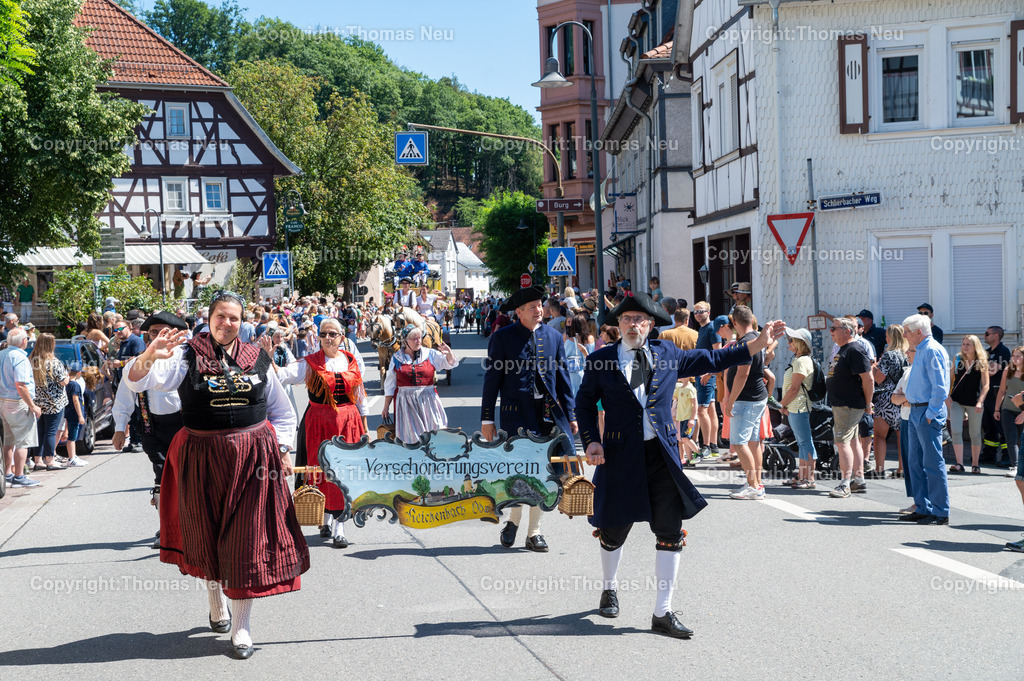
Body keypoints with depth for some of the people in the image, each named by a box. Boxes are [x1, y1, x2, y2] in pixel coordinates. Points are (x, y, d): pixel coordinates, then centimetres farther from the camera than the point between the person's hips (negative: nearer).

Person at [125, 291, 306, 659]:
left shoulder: (257, 359, 6)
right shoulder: (187, 356, -2)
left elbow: (282, 411, 17)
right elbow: (138, 381, -17)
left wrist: (282, 451, 8)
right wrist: (149, 357, -37)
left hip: (252, 458, 1)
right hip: (202, 458, -1)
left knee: (247, 539, -1)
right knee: (207, 535, 12)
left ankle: (241, 626, 8)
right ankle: (216, 599, 39)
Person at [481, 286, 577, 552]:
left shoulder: (554, 337, 9)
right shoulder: (502, 337, -1)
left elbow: (562, 378, 13)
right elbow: (492, 379, 0)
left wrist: (570, 415, 9)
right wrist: (487, 419, -3)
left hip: (548, 412, 4)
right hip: (517, 412, -3)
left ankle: (534, 532, 16)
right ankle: (514, 519, 18)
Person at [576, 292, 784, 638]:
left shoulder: (667, 354, 8)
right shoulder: (601, 360, 1)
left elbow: (712, 360, 16)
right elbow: (584, 403, 9)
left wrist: (758, 343, 11)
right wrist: (591, 441, -6)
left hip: (662, 454, 2)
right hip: (621, 455, -1)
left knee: (670, 531, -4)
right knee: (614, 529, 11)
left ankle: (663, 613, 4)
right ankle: (610, 587, 41)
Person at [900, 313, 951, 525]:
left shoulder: (933, 351, -15)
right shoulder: (921, 350, 16)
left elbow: (940, 387, -20)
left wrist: (930, 414, -19)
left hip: (928, 413, -10)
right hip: (916, 412, 10)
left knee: (933, 463, -6)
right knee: (915, 462, 13)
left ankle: (940, 513, 0)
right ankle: (923, 509, 20)